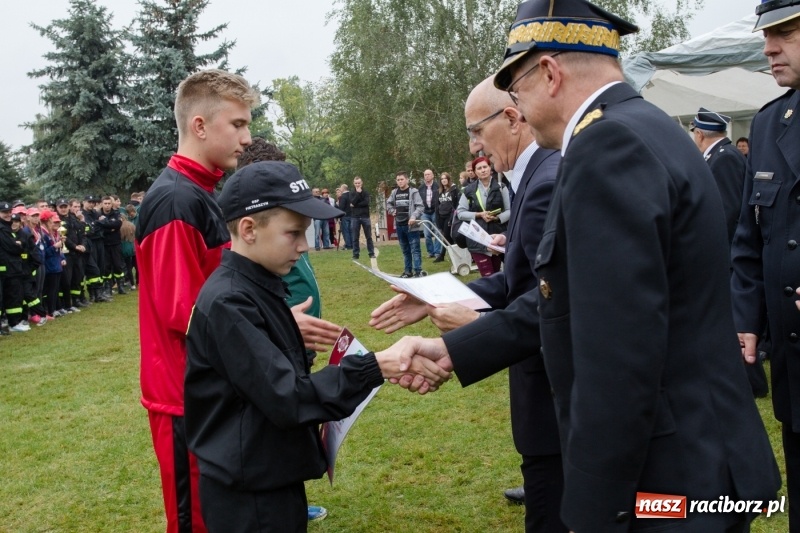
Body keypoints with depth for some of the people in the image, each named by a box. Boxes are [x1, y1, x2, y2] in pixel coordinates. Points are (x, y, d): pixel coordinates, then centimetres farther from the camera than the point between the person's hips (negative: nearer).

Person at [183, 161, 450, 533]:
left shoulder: (259, 287, 6)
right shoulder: (227, 303, -23)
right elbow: (286, 396, -26)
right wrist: (373, 368, -27)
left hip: (274, 478, 9)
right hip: (249, 493, -9)